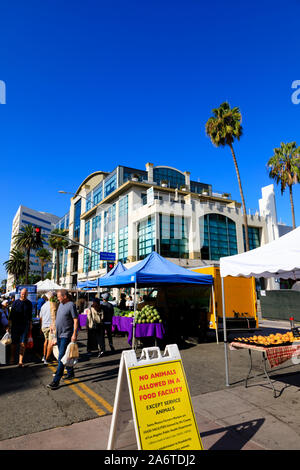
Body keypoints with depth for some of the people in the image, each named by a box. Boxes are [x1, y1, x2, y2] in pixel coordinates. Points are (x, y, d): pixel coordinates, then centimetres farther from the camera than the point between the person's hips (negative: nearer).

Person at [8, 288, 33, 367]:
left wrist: (30, 324, 10)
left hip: (25, 326, 1)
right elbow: (11, 314, 3)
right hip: (15, 325, 0)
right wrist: (10, 324, -2)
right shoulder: (15, 302, 0)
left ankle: (20, 361, 0)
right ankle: (12, 359, 28)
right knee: (14, 343, 9)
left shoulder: (29, 303, 5)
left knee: (22, 344, -3)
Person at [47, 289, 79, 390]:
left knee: (61, 358, -6)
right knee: (64, 356, 18)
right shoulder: (61, 304, 10)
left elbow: (76, 320, -17)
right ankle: (70, 373, 32)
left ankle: (56, 381, -2)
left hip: (66, 335, -9)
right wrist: (53, 325, 19)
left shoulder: (71, 305, -15)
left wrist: (74, 334, -22)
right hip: (59, 334, 9)